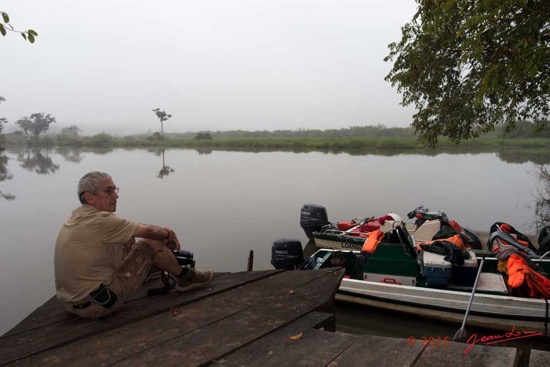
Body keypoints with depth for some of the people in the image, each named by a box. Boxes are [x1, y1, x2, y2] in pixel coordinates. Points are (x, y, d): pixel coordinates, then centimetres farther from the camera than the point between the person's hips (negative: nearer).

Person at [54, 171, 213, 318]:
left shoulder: (77, 216, 6)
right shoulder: (100, 220, -22)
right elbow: (149, 231, -15)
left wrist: (162, 231, 8)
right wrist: (168, 234, 6)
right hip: (97, 303, -9)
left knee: (127, 241, 19)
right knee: (152, 242, -6)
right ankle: (185, 277, 17)